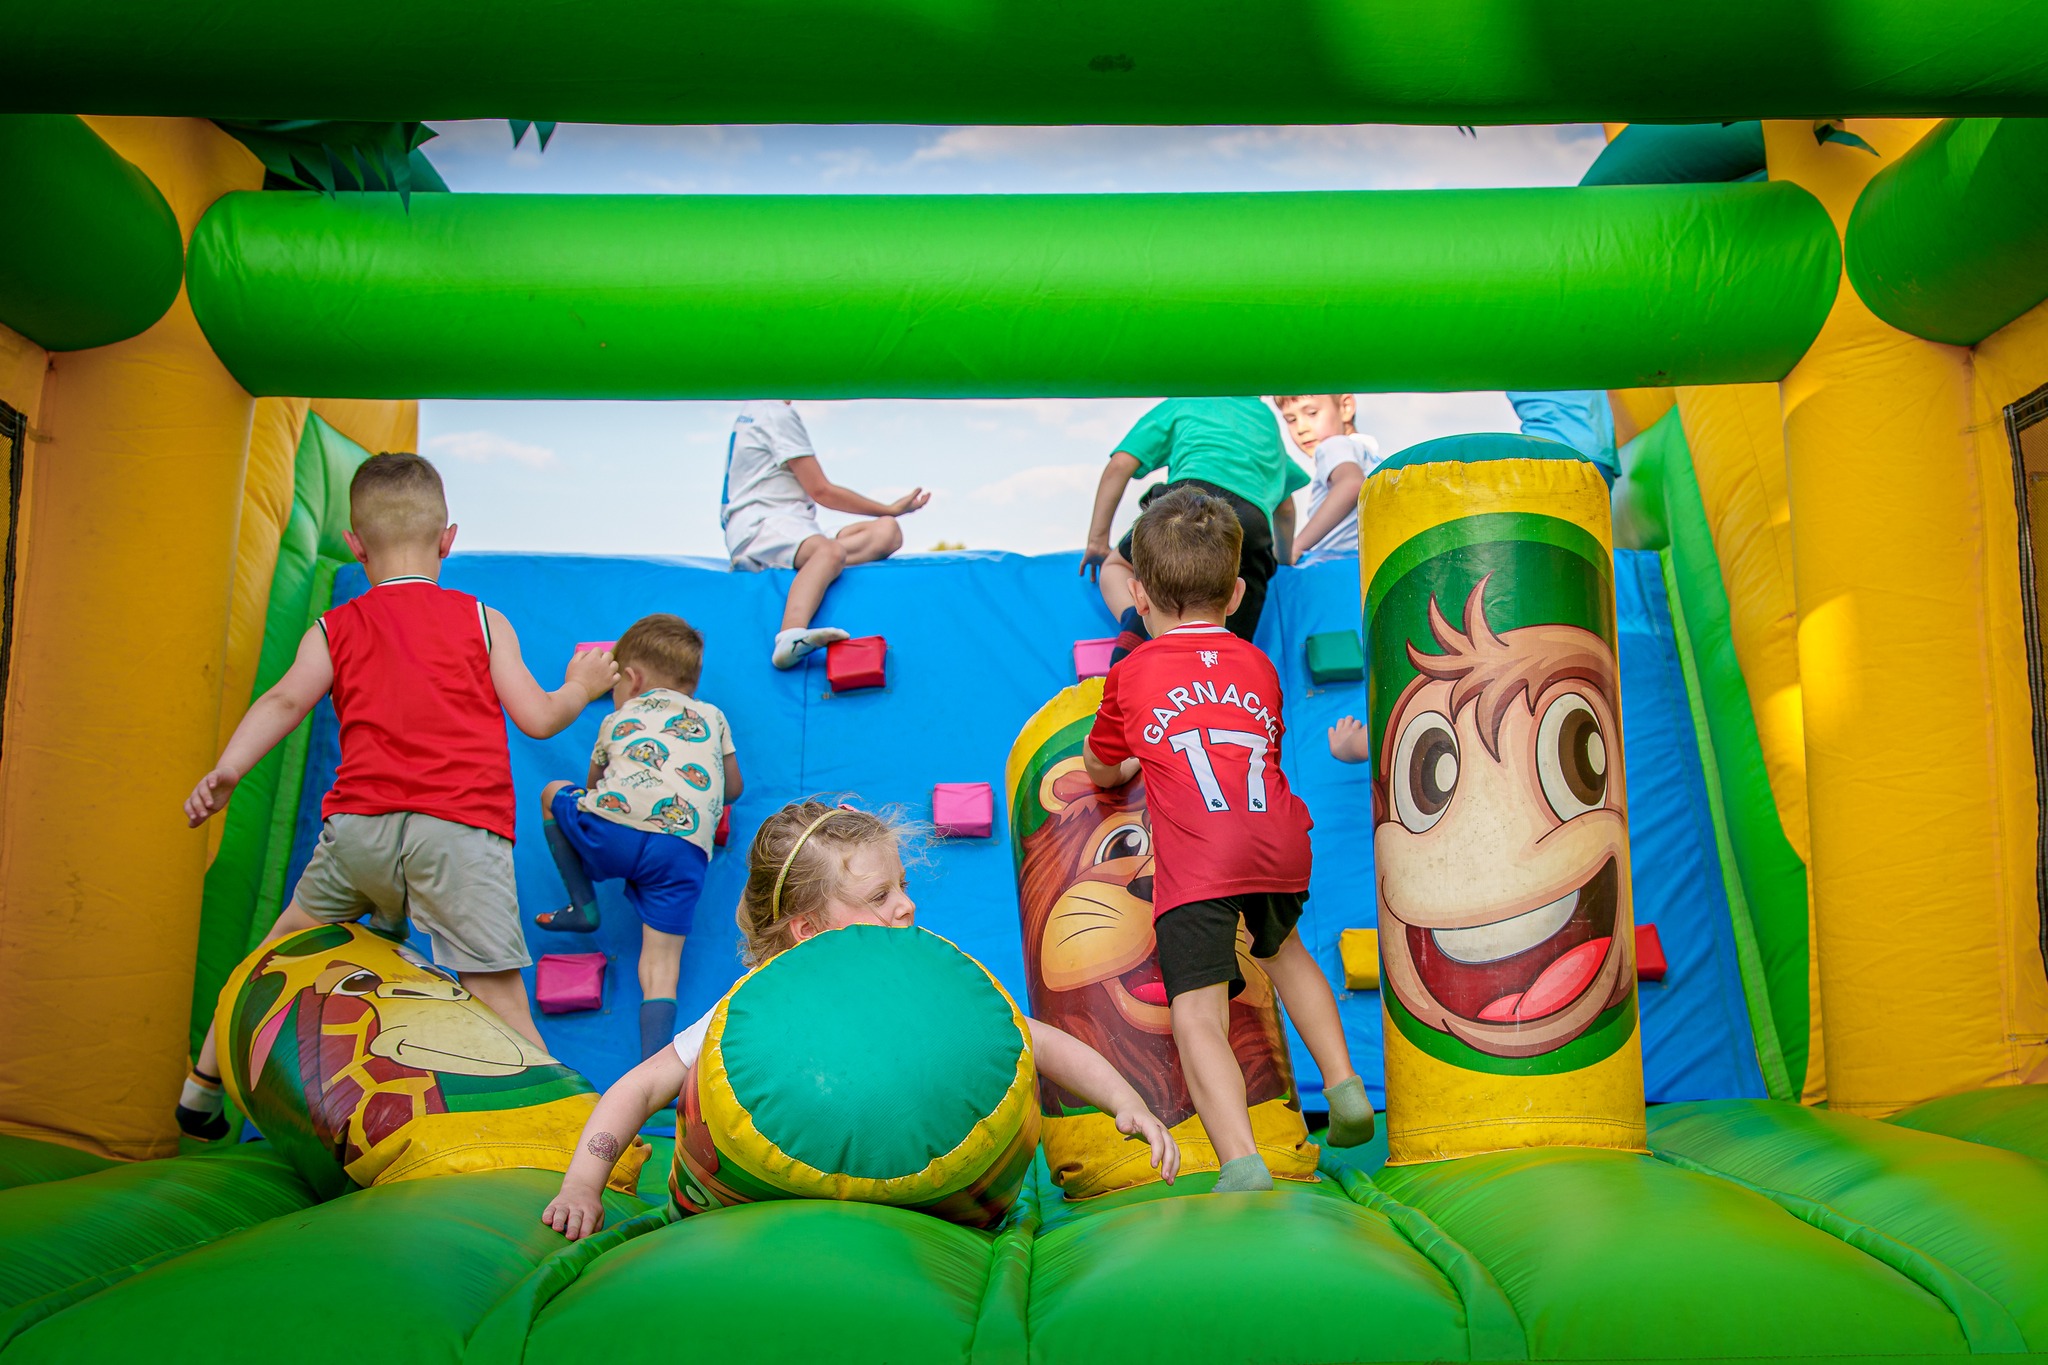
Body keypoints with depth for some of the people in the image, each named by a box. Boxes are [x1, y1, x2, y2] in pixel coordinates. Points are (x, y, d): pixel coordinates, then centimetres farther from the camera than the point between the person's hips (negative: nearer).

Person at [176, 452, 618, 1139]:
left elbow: (285, 700, 0)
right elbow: (537, 718, 9)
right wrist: (582, 687, 28)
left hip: (359, 822, 3)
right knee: (502, 1001, -5)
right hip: (460, 826, -2)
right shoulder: (482, 620, 14)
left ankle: (202, 1086, 37)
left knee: (284, 950, 27)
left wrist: (226, 772, -7)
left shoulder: (333, 630, 18)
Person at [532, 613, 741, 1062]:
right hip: (686, 849, 1)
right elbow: (733, 788, 39)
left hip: (615, 829, -1)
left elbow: (593, 787, 40)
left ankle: (583, 906, 23)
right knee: (662, 962, 2)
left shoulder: (618, 720, 28)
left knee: (553, 793, 29)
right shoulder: (712, 717, 31)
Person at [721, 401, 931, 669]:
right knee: (830, 551, -40)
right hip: (759, 526, -9)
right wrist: (891, 510, 3)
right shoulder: (778, 413, -4)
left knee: (886, 532, -10)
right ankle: (791, 636, -65)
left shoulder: (754, 411, 24)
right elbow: (821, 491, -6)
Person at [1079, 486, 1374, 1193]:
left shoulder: (1130, 675, 17)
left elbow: (1100, 770, 31)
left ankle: (1242, 1164, -30)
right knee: (1283, 949, 34)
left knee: (1197, 1016, -10)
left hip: (1196, 863, -5)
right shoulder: (1258, 665, 24)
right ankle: (1345, 1088, 31)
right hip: (1280, 842, 5)